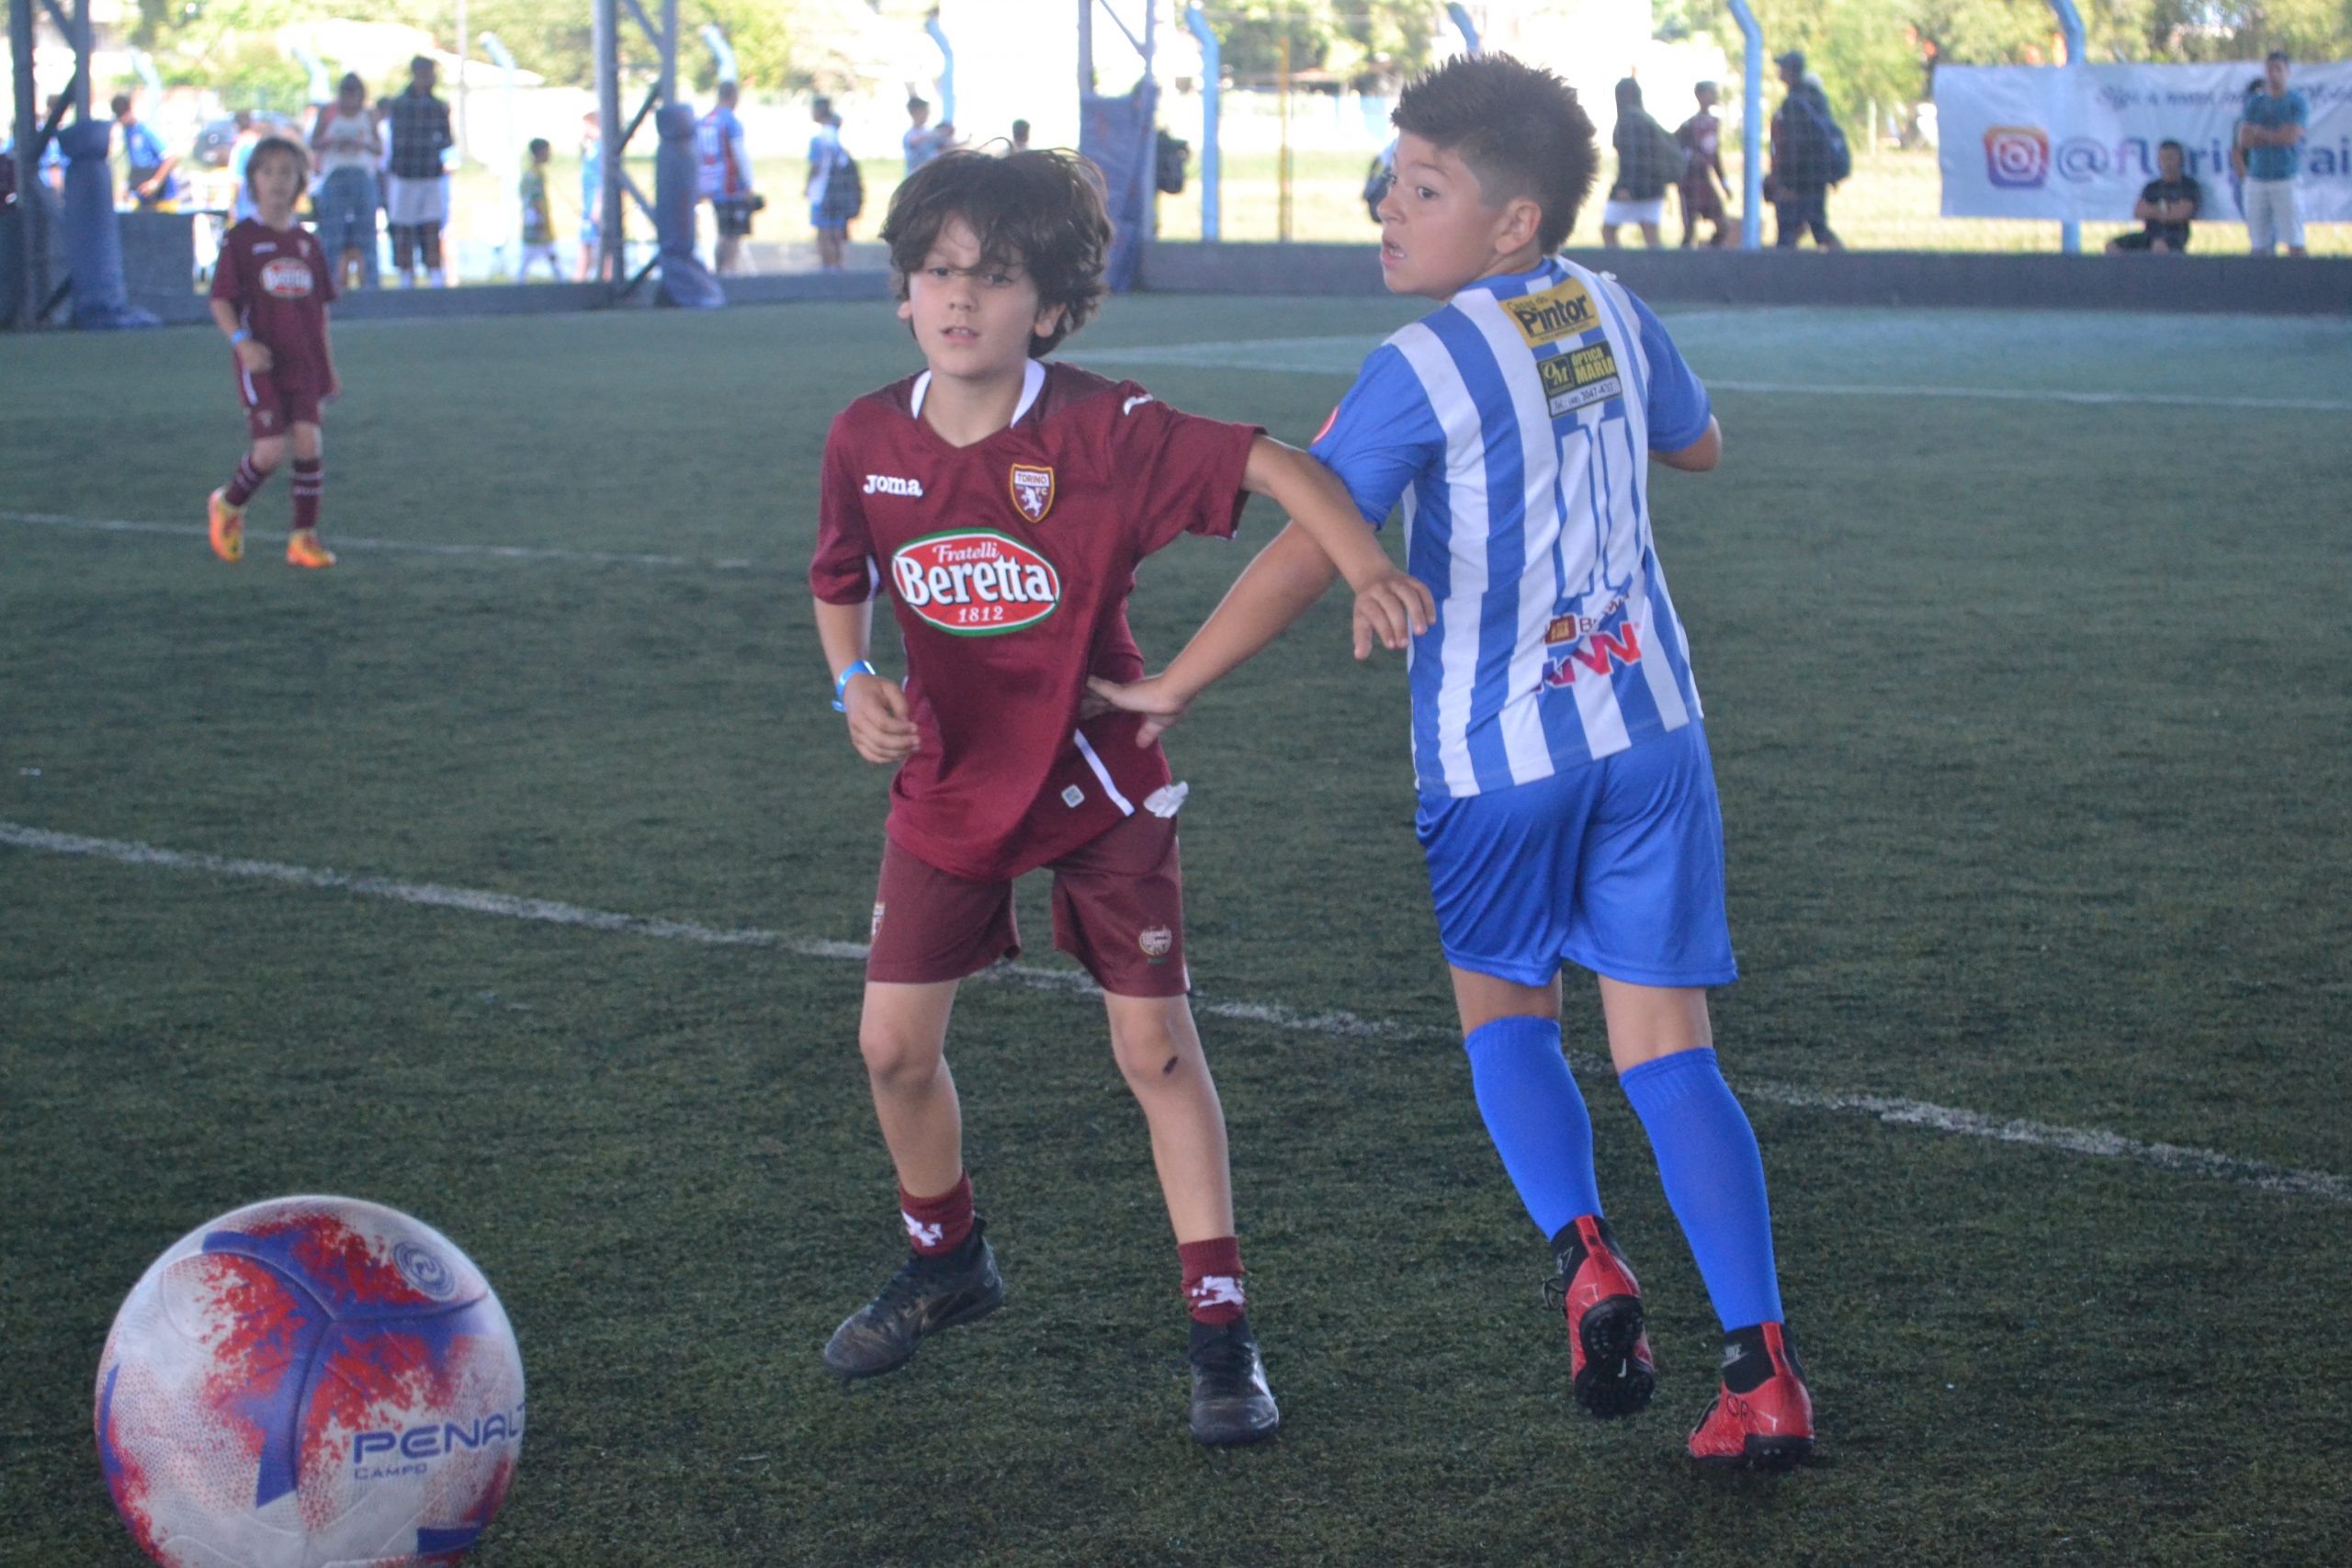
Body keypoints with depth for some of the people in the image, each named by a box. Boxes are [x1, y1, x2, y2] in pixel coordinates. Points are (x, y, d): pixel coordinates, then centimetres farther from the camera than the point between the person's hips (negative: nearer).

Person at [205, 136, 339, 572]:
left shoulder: (307, 243, 10)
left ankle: (305, 536, 5)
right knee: (271, 448, -10)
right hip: (261, 360, -4)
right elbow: (221, 300, -5)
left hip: (304, 362, 4)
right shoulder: (240, 239, -3)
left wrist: (328, 365, 16)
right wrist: (241, 342, -22)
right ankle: (228, 506, 19)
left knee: (308, 442, -5)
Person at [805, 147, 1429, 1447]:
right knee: (894, 1044, 6)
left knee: (1157, 1049, -2)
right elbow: (841, 583, 9)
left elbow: (1271, 465, -26)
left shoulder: (1103, 431, -20)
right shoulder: (868, 441, -7)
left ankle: (1220, 1327, 7)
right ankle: (946, 1263, 33)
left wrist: (1366, 566, -41)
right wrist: (856, 686, -9)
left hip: (1100, 781, -4)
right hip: (950, 784, 4)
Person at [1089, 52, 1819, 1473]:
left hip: (1496, 749, -4)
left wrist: (1173, 689, -9)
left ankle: (1582, 1251, -6)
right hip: (1649, 719, 4)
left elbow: (1306, 558, -17)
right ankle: (1762, 1372, -4)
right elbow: (1699, 444, 26)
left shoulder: (1424, 369, -13)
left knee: (1504, 1011, 18)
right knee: (1667, 1046, 4)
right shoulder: (1615, 314, 6)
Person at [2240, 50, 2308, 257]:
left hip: (2287, 179, -4)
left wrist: (2259, 132, 1)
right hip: (2257, 178, 4)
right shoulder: (2255, 102, 14)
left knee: (2294, 242, -9)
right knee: (2259, 245, 1)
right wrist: (2276, 136, -6)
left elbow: (2292, 136, -11)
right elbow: (2244, 138, 2)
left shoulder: (2297, 101, 2)